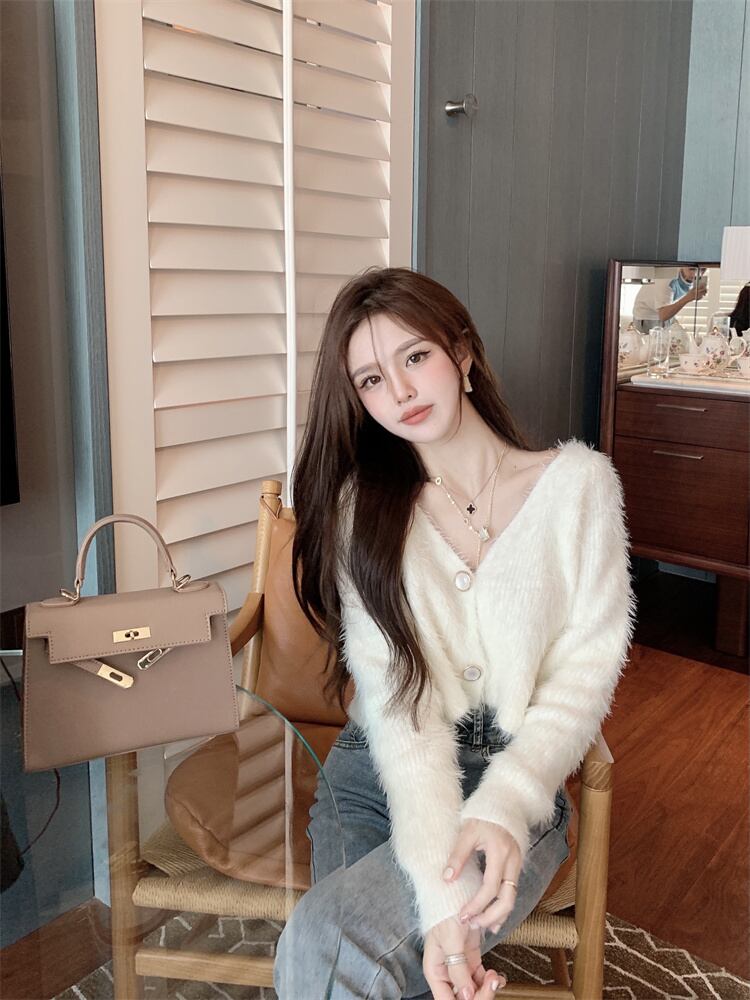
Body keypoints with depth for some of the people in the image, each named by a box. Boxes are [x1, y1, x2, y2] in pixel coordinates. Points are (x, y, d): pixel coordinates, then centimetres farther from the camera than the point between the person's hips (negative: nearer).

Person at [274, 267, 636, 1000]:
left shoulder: (578, 481, -3)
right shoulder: (362, 507, -1)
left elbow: (585, 671, -4)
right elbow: (393, 698, -11)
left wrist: (505, 805, -21)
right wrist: (443, 900, -23)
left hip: (518, 789, -2)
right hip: (381, 775, 2)